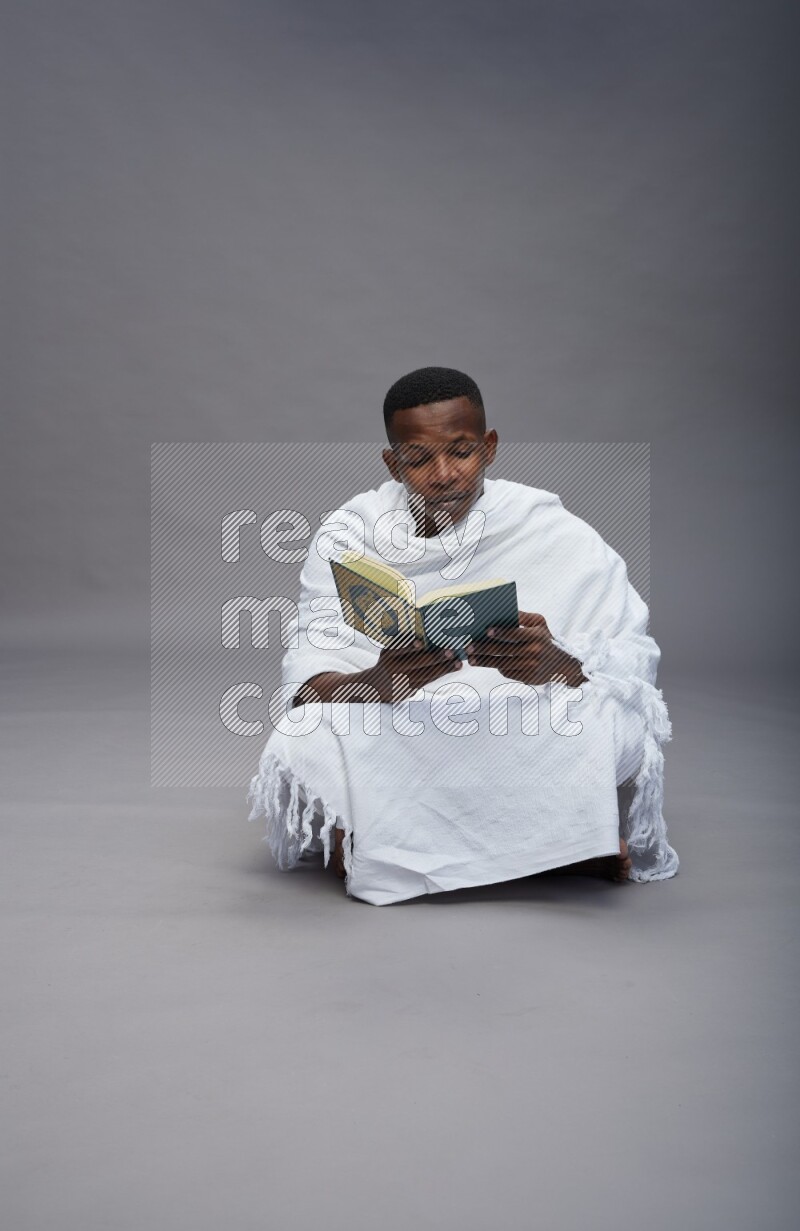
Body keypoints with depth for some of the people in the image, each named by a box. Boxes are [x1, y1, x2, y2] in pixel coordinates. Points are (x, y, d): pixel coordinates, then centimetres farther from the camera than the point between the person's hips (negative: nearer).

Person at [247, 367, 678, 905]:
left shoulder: (556, 535, 1)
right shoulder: (348, 536, 2)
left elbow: (633, 672, -7)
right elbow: (309, 687, -8)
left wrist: (558, 665, -30)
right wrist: (378, 683, -32)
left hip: (523, 750, -1)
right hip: (391, 754, 2)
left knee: (613, 720, -29)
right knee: (302, 743, -28)